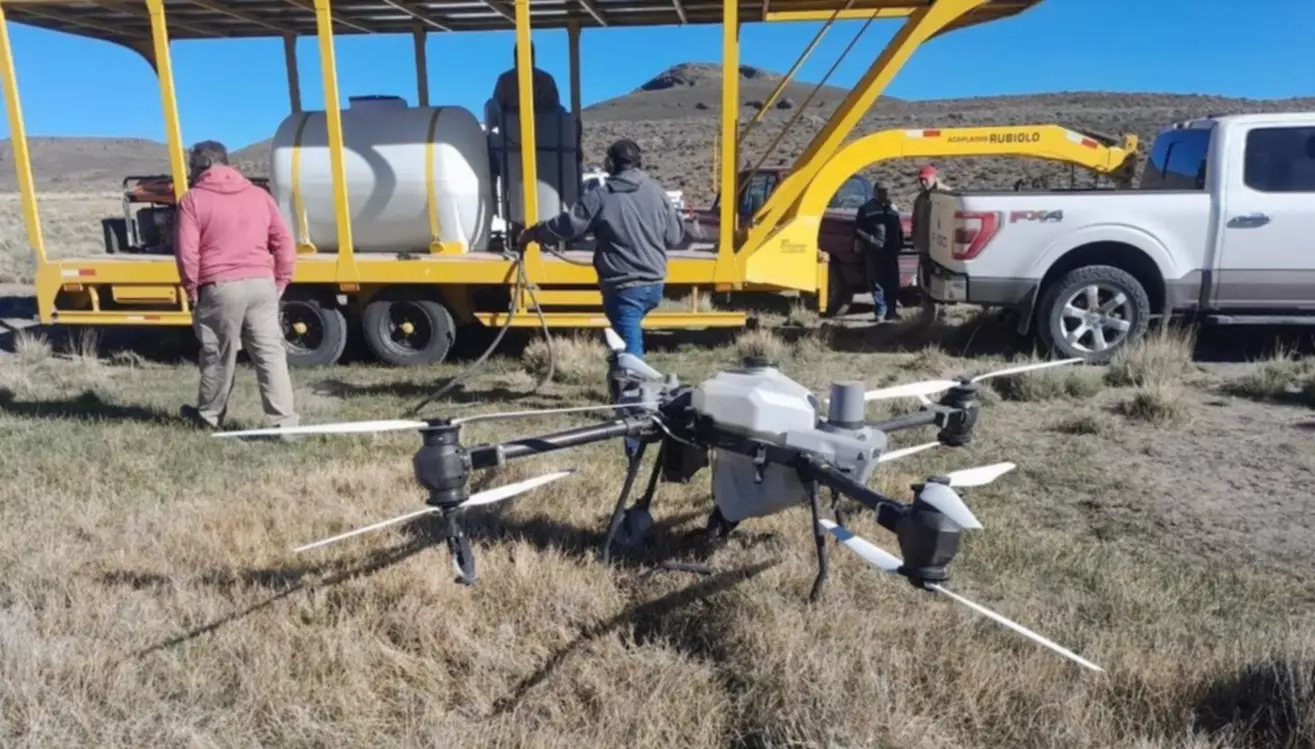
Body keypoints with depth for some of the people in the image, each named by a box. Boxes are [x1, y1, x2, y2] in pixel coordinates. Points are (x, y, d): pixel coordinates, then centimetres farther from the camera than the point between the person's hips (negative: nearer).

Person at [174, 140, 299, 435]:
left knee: (219, 356, 10)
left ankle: (208, 416, 28)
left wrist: (192, 292, 7)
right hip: (261, 283, 3)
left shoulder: (193, 200, 2)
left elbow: (187, 254, -5)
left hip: (220, 287, -3)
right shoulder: (259, 195, 14)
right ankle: (284, 420, -4)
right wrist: (280, 283, 14)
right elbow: (284, 243, 10)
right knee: (271, 353, 1)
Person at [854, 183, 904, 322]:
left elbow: (899, 230, 22)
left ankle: (891, 310, 14)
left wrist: (900, 244, 19)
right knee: (877, 282, -5)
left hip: (891, 251, 4)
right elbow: (858, 228, 1)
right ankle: (880, 312, -3)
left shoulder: (893, 208, 16)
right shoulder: (866, 208, 3)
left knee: (892, 282, 5)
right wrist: (859, 243, -7)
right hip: (873, 252, -4)